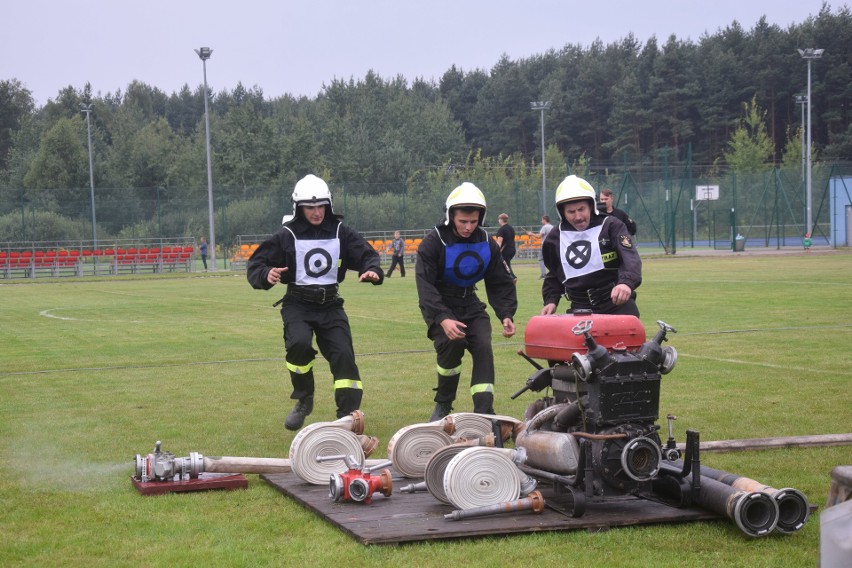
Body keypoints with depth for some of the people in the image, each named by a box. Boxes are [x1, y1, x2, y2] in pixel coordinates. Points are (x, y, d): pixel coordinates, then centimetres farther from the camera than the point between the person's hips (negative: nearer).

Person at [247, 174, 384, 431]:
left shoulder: (341, 233, 2)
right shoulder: (287, 236, -4)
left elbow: (367, 254, 2)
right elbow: (255, 265, -4)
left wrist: (372, 270, -21)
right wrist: (266, 274, -27)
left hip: (330, 306, 2)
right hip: (298, 305, -2)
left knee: (343, 354, -9)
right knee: (299, 344, -26)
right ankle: (304, 401, -1)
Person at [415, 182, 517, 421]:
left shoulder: (487, 244, 1)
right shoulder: (433, 242, -14)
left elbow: (501, 283, 8)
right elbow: (425, 286, -21)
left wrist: (506, 315, -10)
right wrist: (443, 319, -35)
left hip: (470, 304, 4)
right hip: (439, 307, -4)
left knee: (483, 348, -16)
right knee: (452, 342, -28)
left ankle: (484, 411, -13)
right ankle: (443, 405, -8)